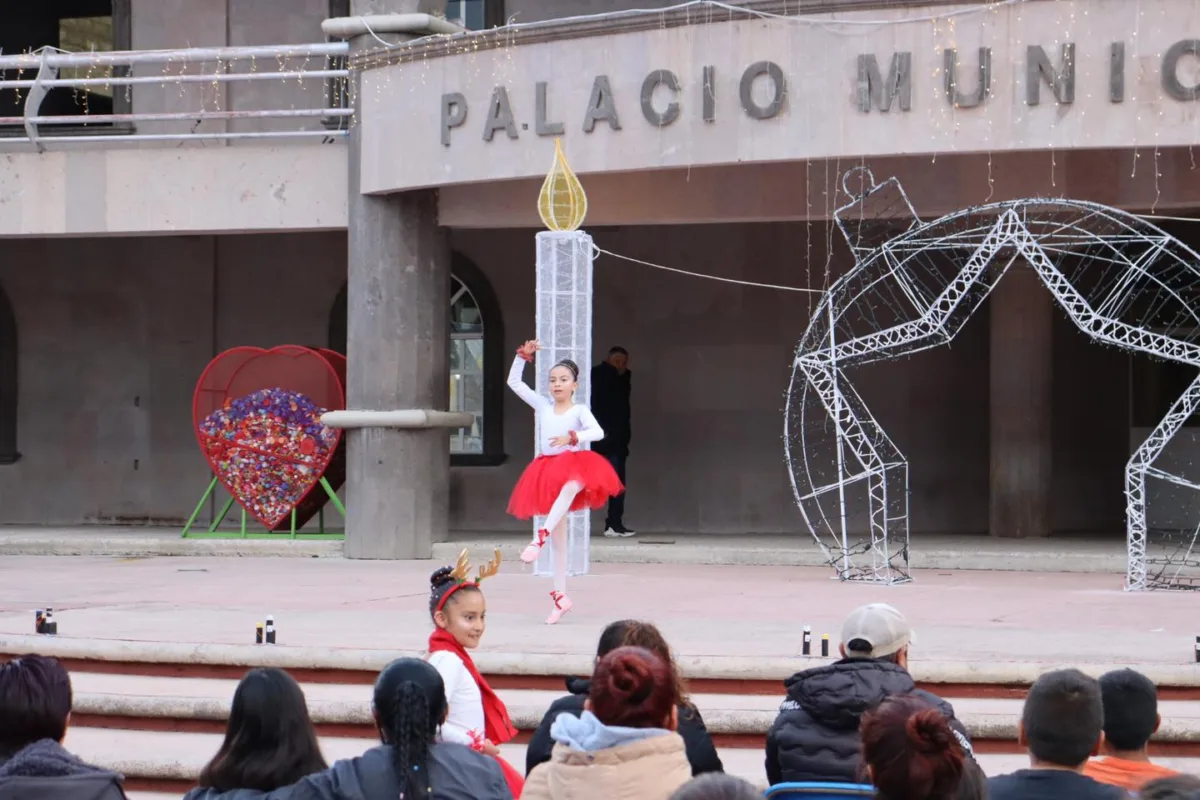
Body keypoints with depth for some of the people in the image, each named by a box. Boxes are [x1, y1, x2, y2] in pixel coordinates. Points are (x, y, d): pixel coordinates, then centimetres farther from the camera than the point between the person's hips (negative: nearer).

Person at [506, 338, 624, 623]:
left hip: (574, 464, -4)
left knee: (572, 485, -44)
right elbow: (514, 382, 13)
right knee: (559, 537, 5)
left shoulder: (579, 410, 0)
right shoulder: (542, 406, 11)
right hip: (548, 470, 4)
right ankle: (560, 595, 8)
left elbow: (598, 432, -16)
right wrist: (523, 356, 3)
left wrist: (572, 437, -29)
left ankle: (541, 536, -46)